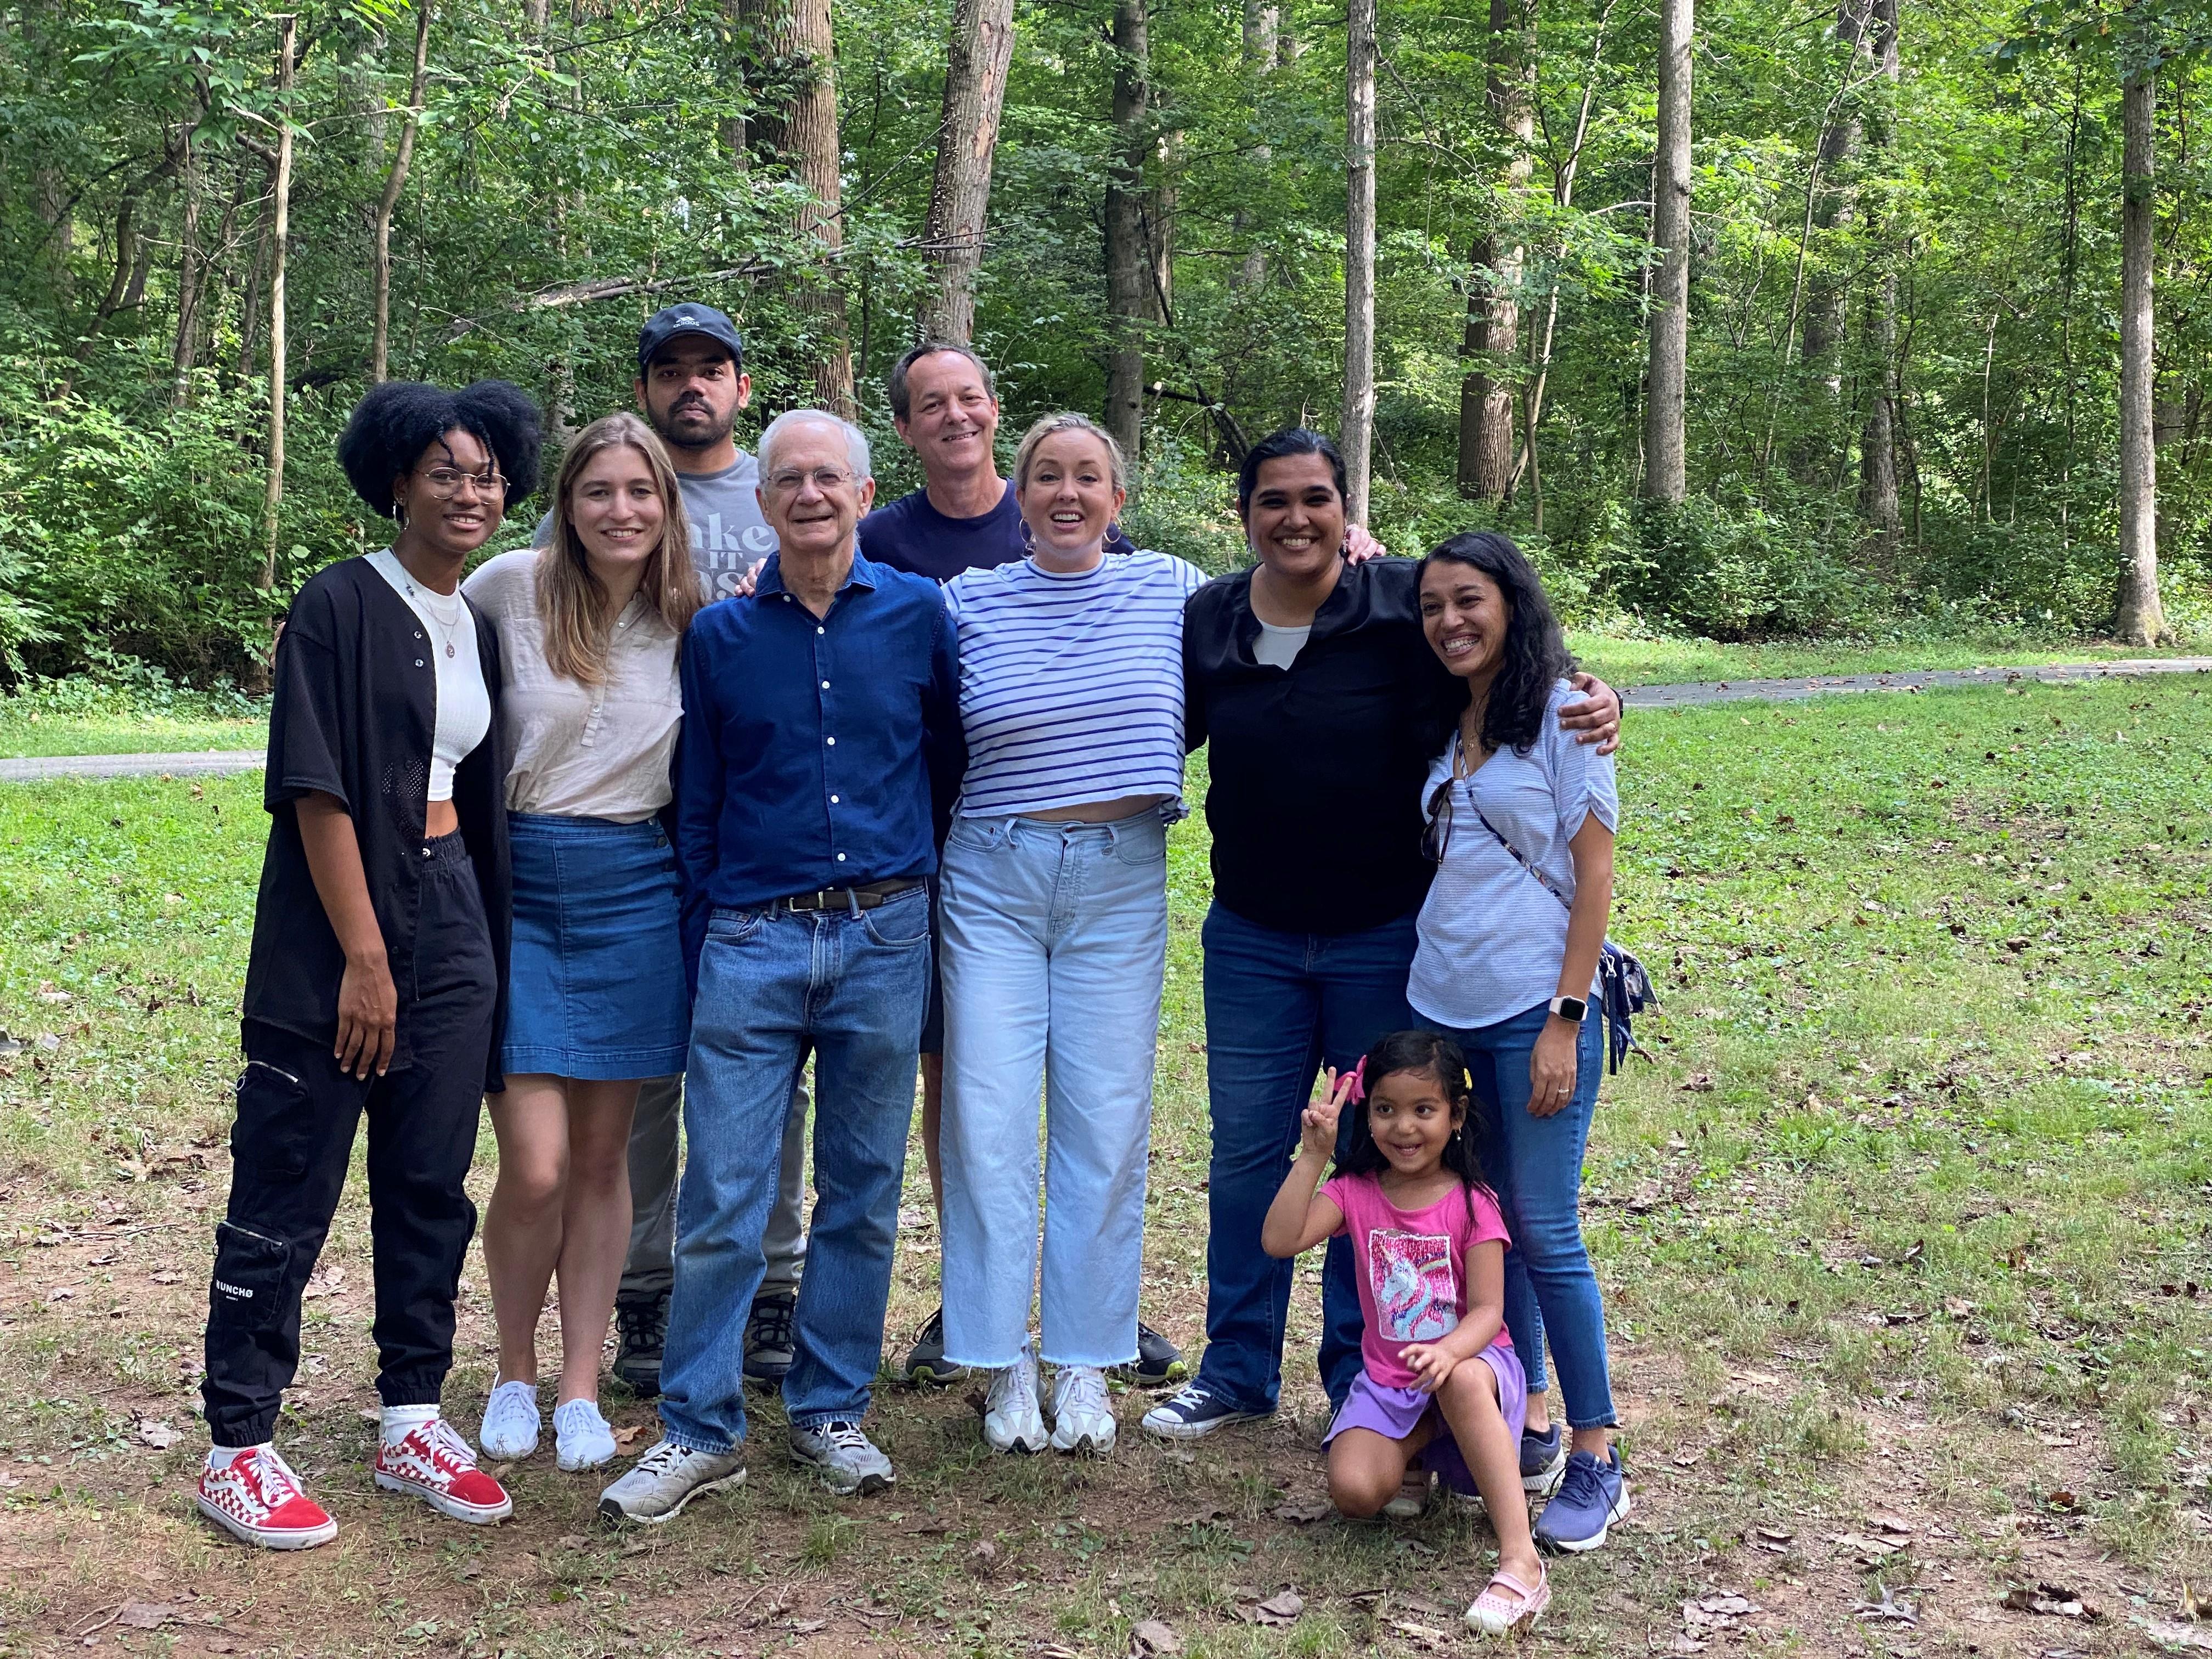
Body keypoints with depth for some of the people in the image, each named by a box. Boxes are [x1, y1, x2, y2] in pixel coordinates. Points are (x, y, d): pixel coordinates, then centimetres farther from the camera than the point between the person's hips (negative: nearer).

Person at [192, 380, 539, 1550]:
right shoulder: (342, 604, -8)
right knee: (287, 1192, 0)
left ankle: (412, 1422, 22)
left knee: (431, 1187, 10)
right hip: (335, 925, -7)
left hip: (450, 920, 7)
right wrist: (365, 959, -16)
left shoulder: (477, 627, 12)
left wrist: (482, 947, 12)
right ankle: (239, 1446, 8)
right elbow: (315, 789, -14)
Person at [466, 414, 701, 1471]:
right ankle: (514, 1373, 18)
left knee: (602, 1157, 8)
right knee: (536, 1169, -7)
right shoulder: (511, 589, -4)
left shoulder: (693, 623, 4)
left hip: (634, 895, 2)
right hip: (519, 888, -2)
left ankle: (580, 1388, 19)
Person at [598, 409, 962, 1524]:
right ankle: (698, 1430, 9)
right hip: (752, 944, 0)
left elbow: (950, 766, 13)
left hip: (884, 939, 1)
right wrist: (701, 947, 7)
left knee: (862, 1191, 9)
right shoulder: (719, 636, 5)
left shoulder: (919, 616, 4)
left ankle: (830, 1411, 23)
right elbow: (697, 806, 10)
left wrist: (924, 898, 12)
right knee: (721, 1196, -3)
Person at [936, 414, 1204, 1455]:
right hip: (993, 878, 0)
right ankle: (1006, 1365, 10)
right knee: (988, 1119, -2)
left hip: (1122, 881, 1)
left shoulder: (1171, 590, 6)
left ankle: (1085, 1362, 15)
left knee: (1106, 1123, 3)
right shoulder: (968, 603, 4)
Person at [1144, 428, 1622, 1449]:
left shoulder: (1406, 608, -11)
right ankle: (1237, 1370, 27)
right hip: (1251, 940, 3)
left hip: (1385, 937, -3)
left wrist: (1592, 703, -27)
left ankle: (1360, 1382, 24)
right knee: (1245, 1152, 11)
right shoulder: (1206, 621, 0)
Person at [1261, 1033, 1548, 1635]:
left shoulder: (1472, 1204, -8)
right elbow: (1279, 1241, -15)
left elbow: (1487, 1309, -15)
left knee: (1463, 1381, -40)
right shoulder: (1356, 1192, 0)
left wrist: (1448, 1352, -36)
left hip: (1469, 1362, -3)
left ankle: (1520, 1562, -42)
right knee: (1353, 1490, -23)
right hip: (1386, 1378, 3)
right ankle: (1417, 1451, 14)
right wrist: (1313, 1154, -21)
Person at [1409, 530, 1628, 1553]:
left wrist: (1566, 1019, -14)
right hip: (1443, 1005, 6)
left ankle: (1596, 1459, 5)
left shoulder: (1563, 711, -6)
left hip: (1534, 1007, -6)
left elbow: (1594, 874, -9)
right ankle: (1521, 1419, 23)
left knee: (1544, 1233, -5)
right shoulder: (1444, 726, 13)